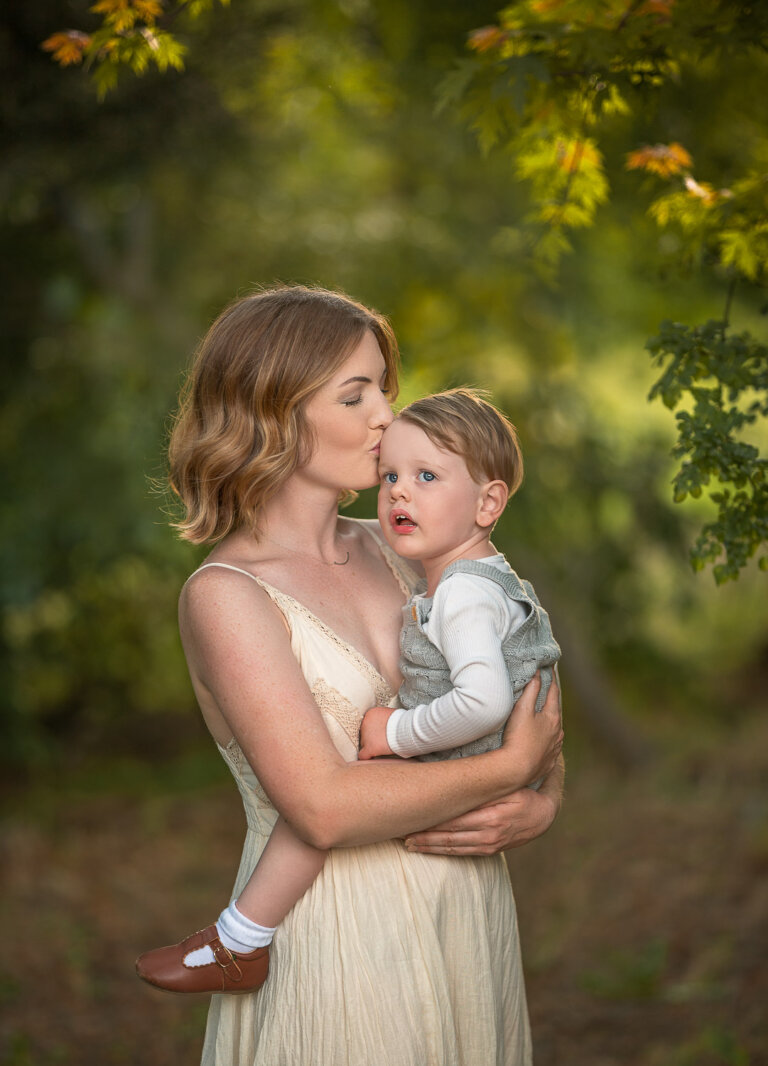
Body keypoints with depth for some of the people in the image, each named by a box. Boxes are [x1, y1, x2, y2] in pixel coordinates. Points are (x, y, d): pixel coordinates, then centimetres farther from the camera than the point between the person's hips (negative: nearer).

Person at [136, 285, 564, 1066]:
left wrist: (538, 808, -8)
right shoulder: (225, 594, -12)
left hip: (469, 916, 6)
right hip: (333, 938, -6)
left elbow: (532, 721, 13)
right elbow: (325, 806, -22)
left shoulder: (395, 551, 6)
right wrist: (510, 767, -14)